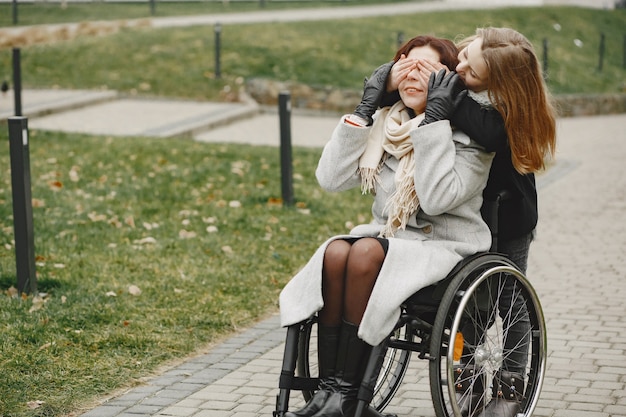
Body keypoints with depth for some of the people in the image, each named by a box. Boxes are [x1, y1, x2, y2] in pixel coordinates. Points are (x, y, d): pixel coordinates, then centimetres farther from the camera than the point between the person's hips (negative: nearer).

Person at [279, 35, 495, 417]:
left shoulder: (470, 136, -6)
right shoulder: (385, 126, 10)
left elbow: (438, 198, -22)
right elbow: (331, 178, 0)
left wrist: (434, 119, -20)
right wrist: (365, 109, -2)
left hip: (445, 247, -5)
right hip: (388, 237, 5)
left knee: (366, 252, -32)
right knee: (335, 252, -27)